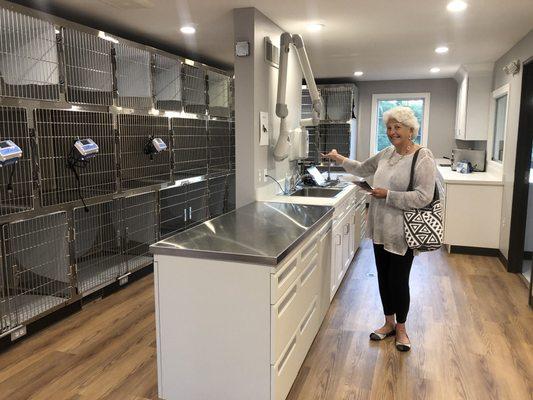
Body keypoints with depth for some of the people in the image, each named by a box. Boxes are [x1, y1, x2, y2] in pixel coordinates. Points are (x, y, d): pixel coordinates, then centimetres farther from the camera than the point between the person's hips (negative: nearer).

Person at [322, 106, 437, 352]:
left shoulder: (423, 158, -15)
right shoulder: (386, 154, 8)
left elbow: (423, 197, -22)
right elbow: (363, 169, 24)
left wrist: (387, 195, -20)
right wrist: (339, 159, 19)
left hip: (402, 232, -7)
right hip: (380, 228, 7)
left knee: (399, 280, 4)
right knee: (383, 277, 15)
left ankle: (401, 328, 27)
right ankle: (388, 323, 34)